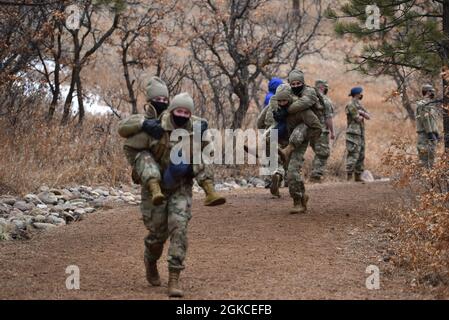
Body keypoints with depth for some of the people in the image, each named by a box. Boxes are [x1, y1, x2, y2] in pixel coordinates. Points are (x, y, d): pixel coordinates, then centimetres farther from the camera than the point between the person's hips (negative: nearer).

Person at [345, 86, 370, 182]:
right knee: (353, 156, -13)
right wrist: (362, 116, 5)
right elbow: (358, 119, -16)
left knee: (361, 156, 10)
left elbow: (368, 117, 9)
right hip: (353, 134, -9)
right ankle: (349, 178, -14)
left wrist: (361, 112, -9)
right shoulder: (351, 105, -11)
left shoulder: (359, 105, 17)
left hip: (361, 134, 9)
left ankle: (358, 177, 15)